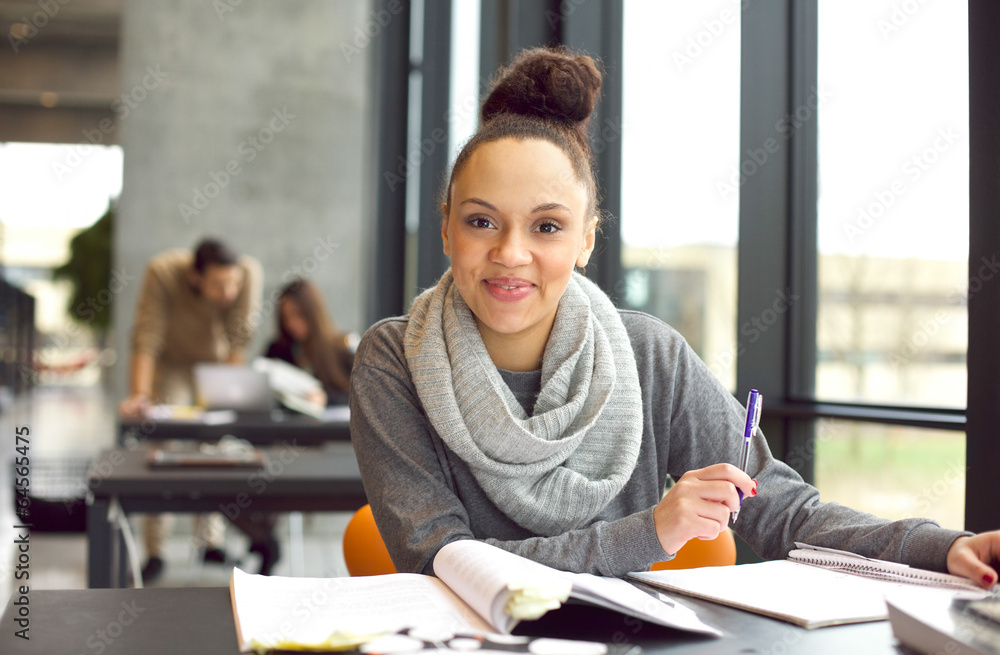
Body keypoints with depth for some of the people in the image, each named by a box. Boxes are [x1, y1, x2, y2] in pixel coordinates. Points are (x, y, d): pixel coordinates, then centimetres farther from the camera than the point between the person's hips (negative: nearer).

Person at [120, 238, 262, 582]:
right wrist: (139, 395, -39)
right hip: (171, 364, -2)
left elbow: (239, 337, -22)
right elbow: (147, 338, -33)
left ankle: (211, 542, 10)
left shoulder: (249, 272, -30)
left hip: (217, 362, 2)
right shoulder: (163, 272, -34)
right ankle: (155, 552, -5)